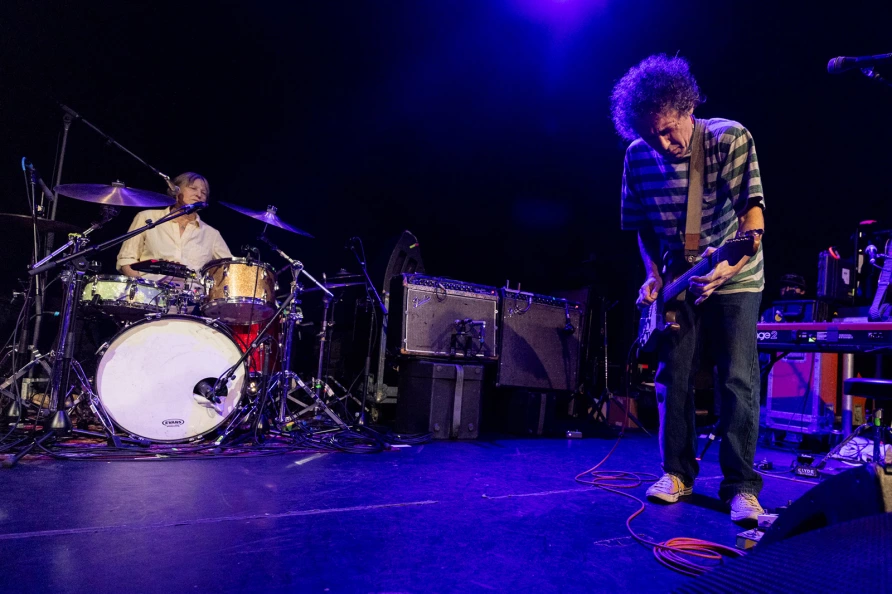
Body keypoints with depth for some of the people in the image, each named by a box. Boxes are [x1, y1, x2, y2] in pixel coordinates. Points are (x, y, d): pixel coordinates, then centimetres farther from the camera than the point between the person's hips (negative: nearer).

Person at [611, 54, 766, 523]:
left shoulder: (731, 139, -15)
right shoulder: (638, 157, -3)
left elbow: (752, 212, -21)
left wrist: (732, 264, -38)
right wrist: (653, 275, -5)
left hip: (735, 280, -3)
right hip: (678, 283, 4)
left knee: (739, 380, -8)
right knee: (672, 378, 3)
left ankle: (741, 486, 3)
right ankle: (678, 473, 17)